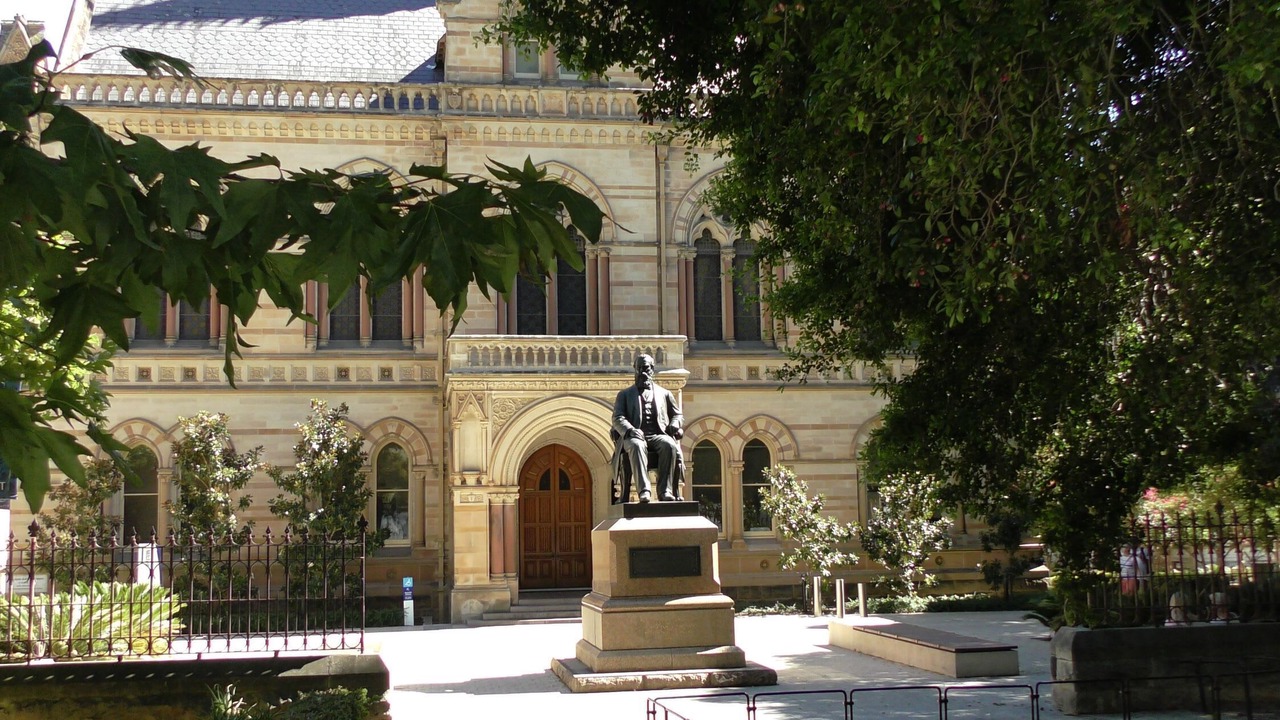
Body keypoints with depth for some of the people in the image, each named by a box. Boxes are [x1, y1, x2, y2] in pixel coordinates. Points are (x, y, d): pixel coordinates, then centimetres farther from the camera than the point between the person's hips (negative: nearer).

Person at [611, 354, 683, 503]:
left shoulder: (664, 393, 27)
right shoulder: (625, 395, 23)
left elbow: (678, 415, 26)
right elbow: (617, 418, 9)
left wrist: (674, 425, 0)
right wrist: (630, 430, -14)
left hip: (658, 435, 1)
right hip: (635, 436, -1)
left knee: (669, 445, -36)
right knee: (636, 445, -39)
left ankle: (665, 490, -39)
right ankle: (644, 490, -48)